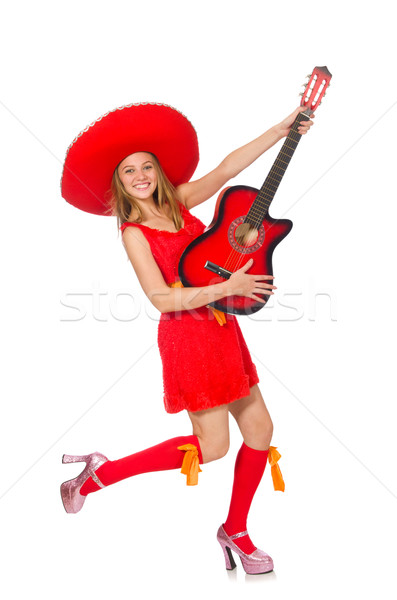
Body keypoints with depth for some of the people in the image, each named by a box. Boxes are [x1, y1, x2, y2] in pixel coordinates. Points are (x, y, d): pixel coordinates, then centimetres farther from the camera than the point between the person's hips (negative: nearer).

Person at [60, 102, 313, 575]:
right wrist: (227, 288, -21)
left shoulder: (178, 201, 9)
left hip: (221, 328, 7)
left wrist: (282, 129, 2)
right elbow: (161, 298, -17)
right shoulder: (133, 232, -8)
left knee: (260, 431, 7)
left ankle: (235, 530, 24)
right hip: (187, 335, -7)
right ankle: (101, 473, 11)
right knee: (212, 446, -3)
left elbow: (228, 168, 6)